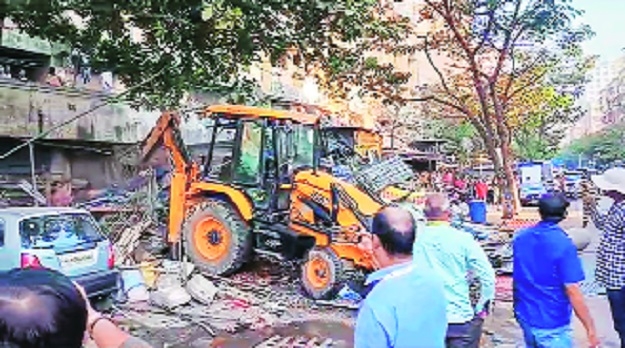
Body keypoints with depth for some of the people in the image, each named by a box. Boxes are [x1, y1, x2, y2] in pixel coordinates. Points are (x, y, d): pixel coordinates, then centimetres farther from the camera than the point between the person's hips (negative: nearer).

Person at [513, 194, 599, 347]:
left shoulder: (520, 237, -1)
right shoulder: (563, 244, -20)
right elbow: (572, 291, -20)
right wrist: (591, 329, -13)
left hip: (525, 316, 6)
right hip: (551, 324, -6)